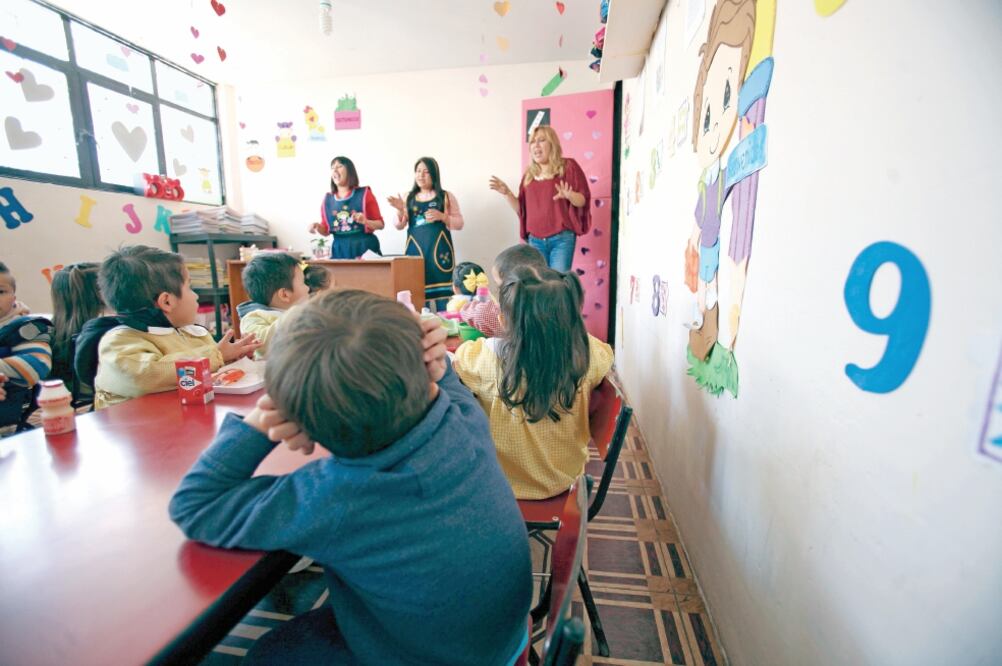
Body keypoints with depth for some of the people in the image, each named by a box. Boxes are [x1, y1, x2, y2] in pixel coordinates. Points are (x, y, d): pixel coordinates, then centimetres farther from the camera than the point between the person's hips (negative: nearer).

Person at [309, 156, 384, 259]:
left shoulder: (364, 194, 1)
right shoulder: (328, 199, 11)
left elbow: (380, 224, 1)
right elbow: (326, 230, 16)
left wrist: (365, 221, -17)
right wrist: (317, 227, -4)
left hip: (364, 247, -3)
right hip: (340, 250, 3)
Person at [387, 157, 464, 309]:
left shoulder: (446, 196, 7)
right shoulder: (409, 198, 13)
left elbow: (459, 223, 5)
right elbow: (400, 225, 9)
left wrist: (442, 216, -12)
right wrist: (400, 210, -10)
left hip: (439, 250, -2)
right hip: (416, 250, 2)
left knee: (442, 291, -6)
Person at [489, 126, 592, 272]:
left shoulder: (568, 166, 1)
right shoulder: (529, 174, 14)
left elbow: (583, 201, -3)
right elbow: (520, 209, 16)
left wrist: (569, 195, -24)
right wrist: (507, 193, 0)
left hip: (562, 239, -4)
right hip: (535, 240, 5)